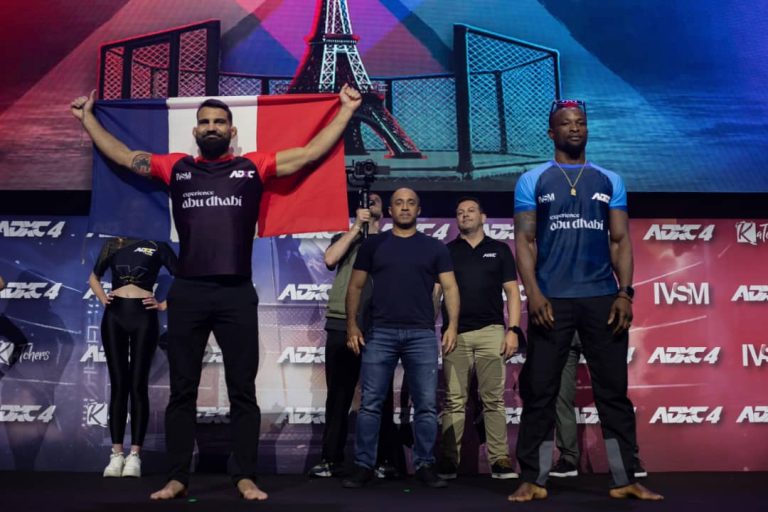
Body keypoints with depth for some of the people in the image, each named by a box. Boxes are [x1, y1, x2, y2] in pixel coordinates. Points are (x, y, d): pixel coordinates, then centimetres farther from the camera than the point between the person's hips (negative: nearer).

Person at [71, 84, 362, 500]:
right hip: (187, 293, 2)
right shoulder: (176, 168, 12)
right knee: (182, 390, 8)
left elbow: (311, 152, 8)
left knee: (242, 391, 5)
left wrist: (346, 110, 8)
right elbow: (121, 155, 21)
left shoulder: (253, 167, 8)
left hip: (237, 294, -1)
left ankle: (245, 476, 13)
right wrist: (87, 117, 24)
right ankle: (177, 477, 18)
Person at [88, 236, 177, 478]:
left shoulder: (157, 246, 3)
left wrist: (164, 305, -5)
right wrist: (102, 299, 8)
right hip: (114, 316, 3)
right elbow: (93, 278, 25)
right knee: (118, 385, 2)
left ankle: (135, 455, 0)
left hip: (143, 316, -3)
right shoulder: (112, 245, 12)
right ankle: (116, 454, 5)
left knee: (138, 385, -3)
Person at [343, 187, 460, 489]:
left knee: (426, 404, 2)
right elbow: (356, 286, 10)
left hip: (422, 334, 0)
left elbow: (449, 287, 5)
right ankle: (364, 466, 8)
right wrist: (352, 324, 0)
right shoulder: (373, 245, 10)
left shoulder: (434, 248, 10)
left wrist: (452, 325, -7)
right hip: (380, 333, 0)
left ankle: (425, 465, 13)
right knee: (370, 403, 1)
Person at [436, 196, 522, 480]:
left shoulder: (499, 249, 11)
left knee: (494, 399, 0)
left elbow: (512, 292, 8)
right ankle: (448, 461, 4)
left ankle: (500, 460, 2)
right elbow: (435, 292, 8)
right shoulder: (447, 251, 12)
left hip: (491, 331, 0)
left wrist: (513, 329, -3)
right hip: (456, 333, 0)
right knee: (454, 401, 1)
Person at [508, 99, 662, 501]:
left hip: (603, 298, 2)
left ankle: (624, 479, 13)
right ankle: (533, 480, 9)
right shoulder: (532, 181, 6)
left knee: (613, 391, 5)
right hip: (552, 300, -2)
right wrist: (533, 294, -12)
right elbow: (524, 241, 0)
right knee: (540, 392, 0)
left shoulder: (610, 181, 13)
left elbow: (620, 240, 9)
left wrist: (625, 293, -3)